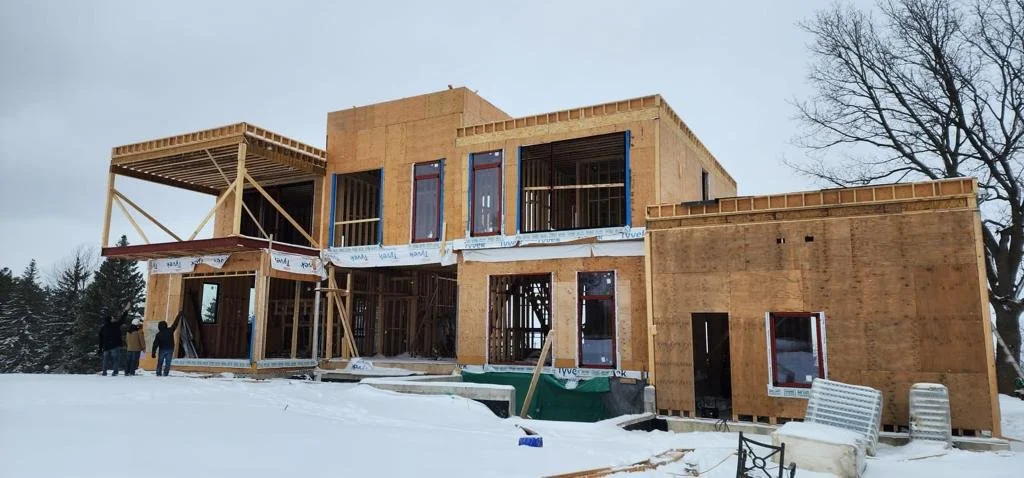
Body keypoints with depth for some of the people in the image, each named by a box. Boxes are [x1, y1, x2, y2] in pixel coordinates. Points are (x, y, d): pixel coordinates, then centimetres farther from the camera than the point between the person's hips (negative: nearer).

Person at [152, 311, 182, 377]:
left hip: (162, 350, 0)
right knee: (168, 362, 2)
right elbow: (175, 323, 6)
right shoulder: (170, 330, -4)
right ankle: (165, 373, -6)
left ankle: (158, 373, 6)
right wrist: (179, 315, 16)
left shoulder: (158, 334, -2)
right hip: (170, 349, 0)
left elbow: (155, 344, -3)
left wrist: (153, 353, 0)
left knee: (160, 362, 11)